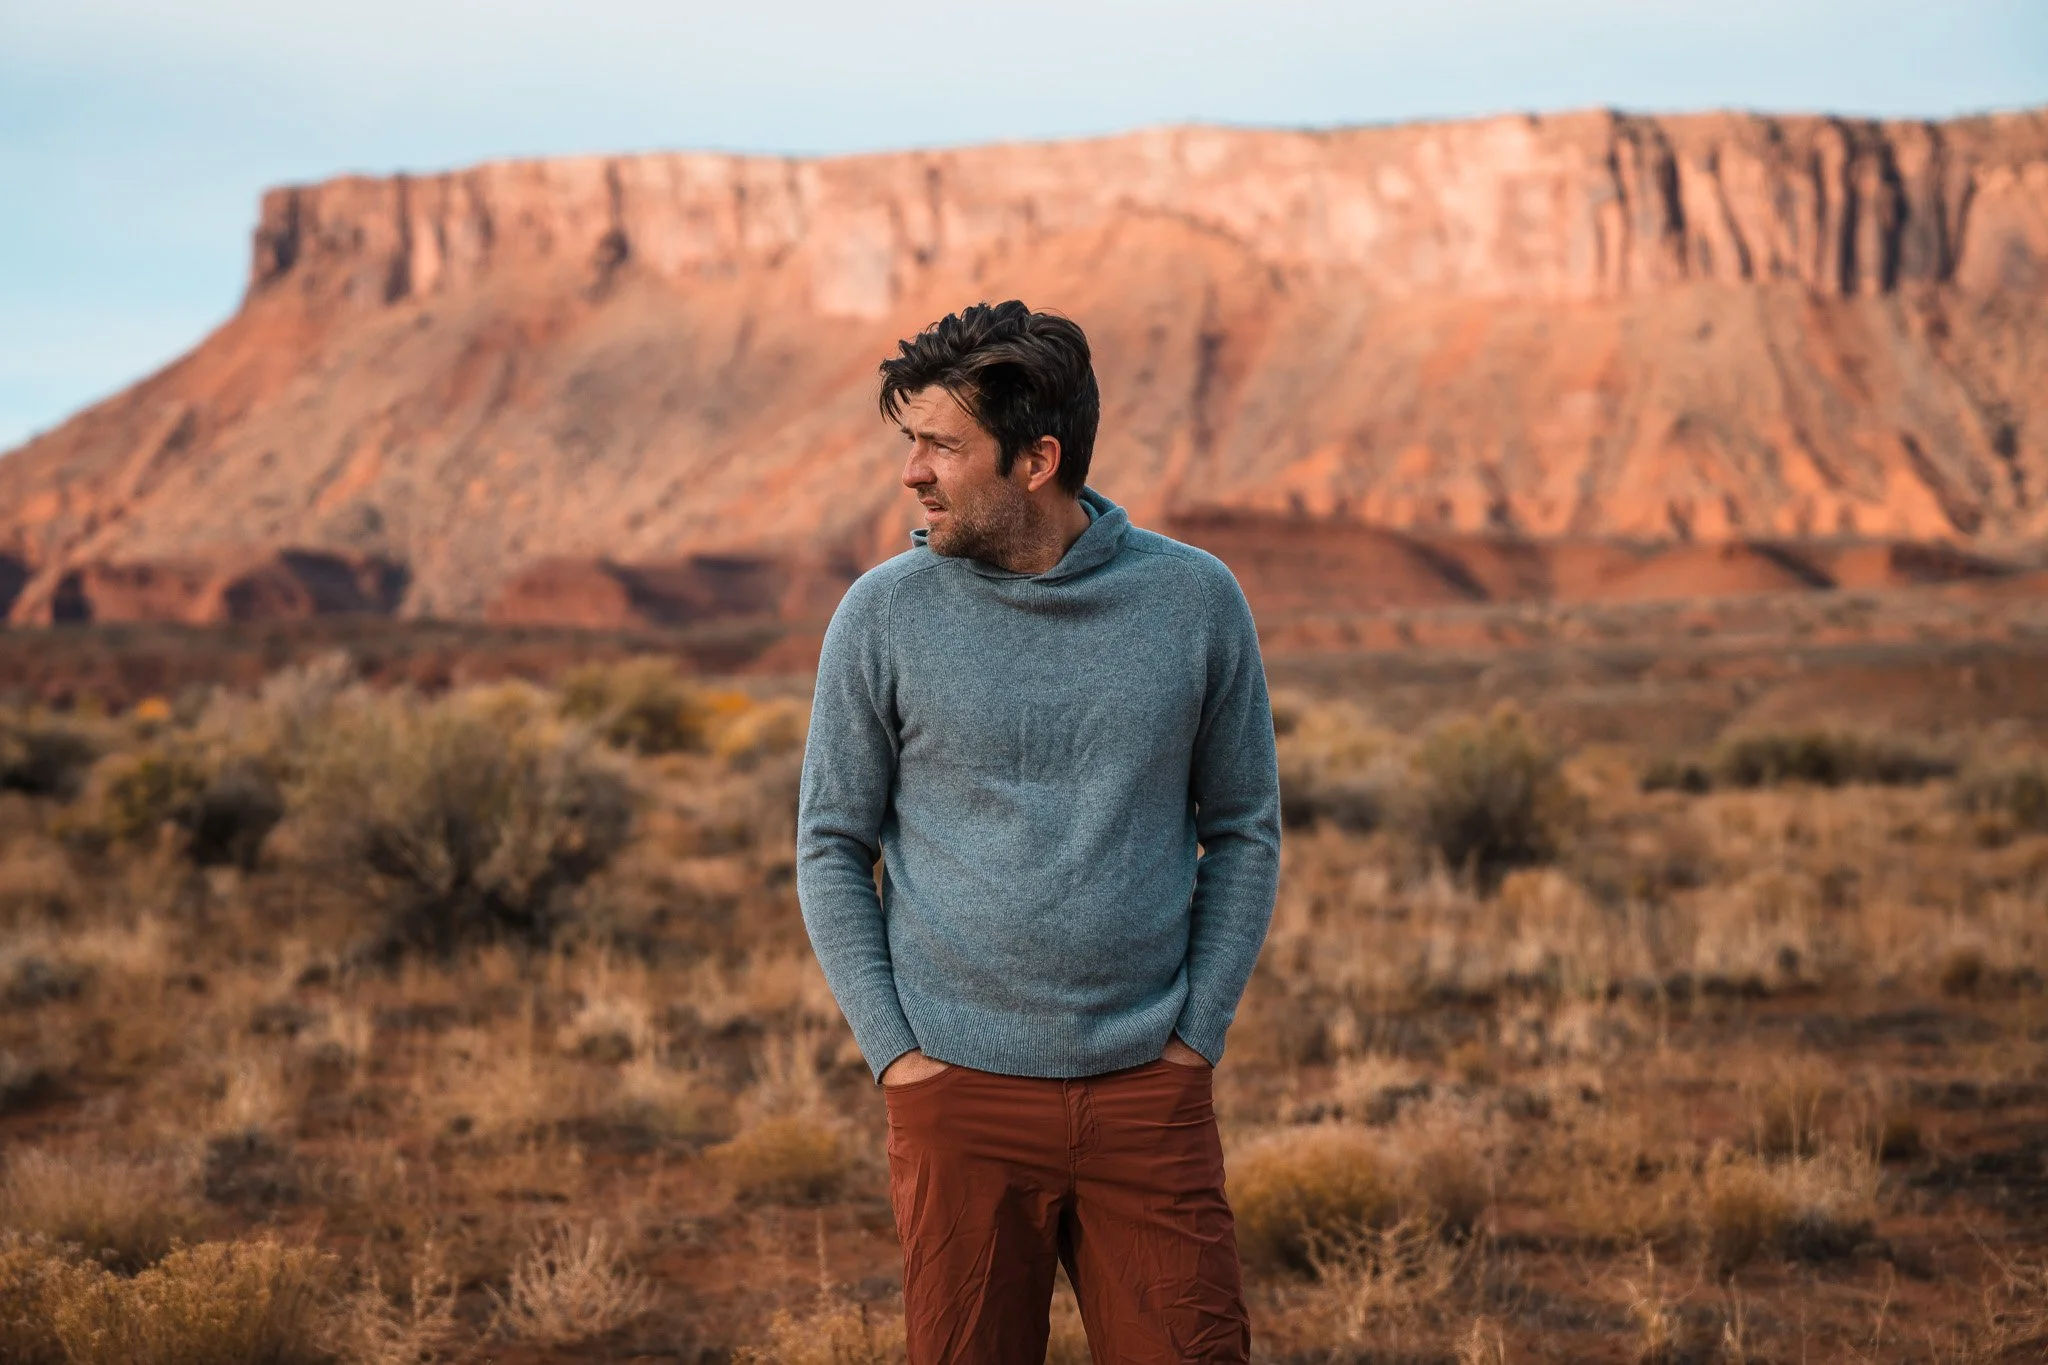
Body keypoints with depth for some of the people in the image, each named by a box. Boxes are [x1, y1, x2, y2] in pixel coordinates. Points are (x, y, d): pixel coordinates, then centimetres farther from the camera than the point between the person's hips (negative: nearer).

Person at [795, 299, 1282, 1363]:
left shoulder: (1195, 600, 0)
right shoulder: (884, 614, -3)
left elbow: (1244, 832, 7)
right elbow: (831, 849, 3)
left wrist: (1198, 1031, -1)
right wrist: (894, 1050, -4)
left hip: (1149, 1088, 1)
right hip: (961, 1092, 0)